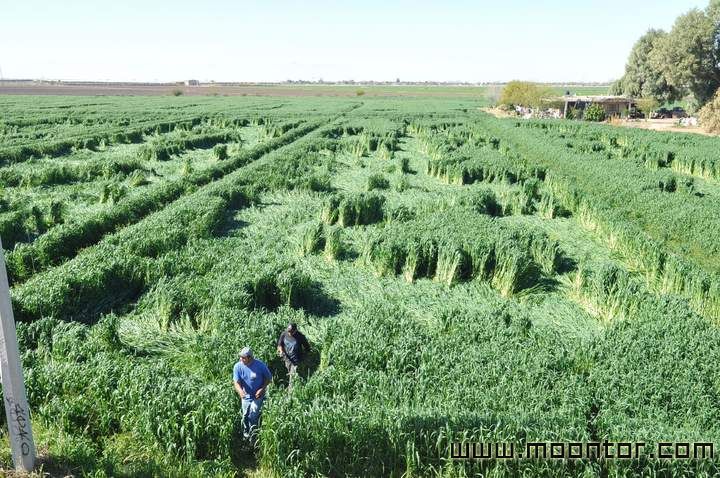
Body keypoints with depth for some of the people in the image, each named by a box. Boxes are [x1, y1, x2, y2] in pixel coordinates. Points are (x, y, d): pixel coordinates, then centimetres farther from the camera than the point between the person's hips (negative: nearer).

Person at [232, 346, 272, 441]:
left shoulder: (260, 365, -21)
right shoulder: (238, 366, -16)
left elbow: (268, 378, -7)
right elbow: (236, 382, -20)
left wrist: (262, 389, -19)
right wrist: (240, 391, -41)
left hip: (258, 395, -3)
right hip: (246, 396, 3)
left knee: (253, 416, -10)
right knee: (245, 416, 13)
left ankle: (253, 436, 14)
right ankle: (245, 433, 40)